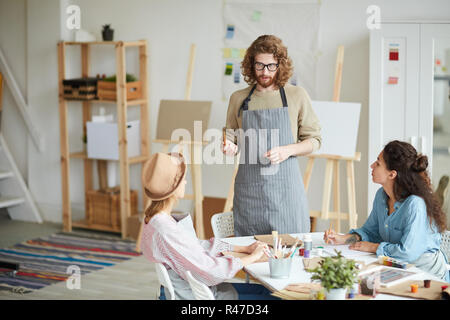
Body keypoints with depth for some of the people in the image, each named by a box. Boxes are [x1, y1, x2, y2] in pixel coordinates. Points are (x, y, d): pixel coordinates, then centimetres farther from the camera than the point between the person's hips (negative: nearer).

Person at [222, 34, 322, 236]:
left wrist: (287, 150, -11)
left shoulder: (297, 96, 5)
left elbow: (314, 140, 7)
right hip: (249, 188, 1)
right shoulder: (239, 99, 9)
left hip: (285, 185, -1)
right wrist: (229, 147, -6)